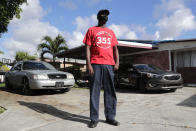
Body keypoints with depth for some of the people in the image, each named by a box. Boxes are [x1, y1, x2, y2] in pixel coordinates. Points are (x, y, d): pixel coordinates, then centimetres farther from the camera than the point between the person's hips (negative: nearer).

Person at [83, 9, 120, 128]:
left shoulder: (111, 32, 22)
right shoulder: (91, 30, 12)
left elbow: (115, 48, 16)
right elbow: (87, 48, 3)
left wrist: (117, 62, 0)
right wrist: (88, 64, -8)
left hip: (109, 65, 4)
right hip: (96, 64, -3)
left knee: (110, 91, 4)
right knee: (95, 91, -3)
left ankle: (110, 117, 14)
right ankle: (94, 118, 5)